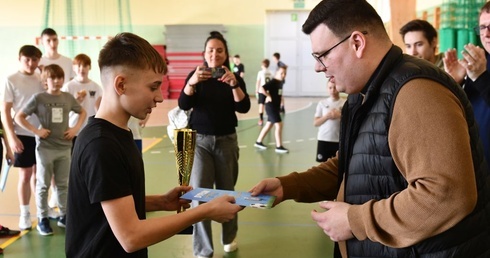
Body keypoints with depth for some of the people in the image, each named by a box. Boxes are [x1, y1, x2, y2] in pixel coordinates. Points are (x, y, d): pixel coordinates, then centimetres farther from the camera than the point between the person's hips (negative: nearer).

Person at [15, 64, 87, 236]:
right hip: (45, 148, -3)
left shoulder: (68, 98, 3)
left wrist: (76, 128, 4)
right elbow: (19, 117, -5)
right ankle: (42, 219, 15)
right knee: (43, 185, 5)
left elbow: (82, 112, 19)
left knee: (63, 184, 12)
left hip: (64, 148, 3)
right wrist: (36, 131, -13)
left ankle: (64, 216, 23)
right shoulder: (38, 98, -7)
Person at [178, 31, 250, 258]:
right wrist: (191, 83, -34)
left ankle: (229, 238, 33)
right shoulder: (195, 76, -1)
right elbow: (183, 105, -15)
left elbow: (244, 107, -14)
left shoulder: (234, 79, 1)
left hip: (226, 141, 1)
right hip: (199, 140, -1)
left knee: (226, 191, 12)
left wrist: (234, 84, -32)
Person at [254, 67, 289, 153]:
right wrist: (268, 96, -21)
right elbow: (262, 88, -31)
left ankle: (258, 142, 27)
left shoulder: (280, 82, 10)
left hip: (276, 107, 9)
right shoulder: (272, 82, -18)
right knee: (279, 125, -10)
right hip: (271, 107, -9)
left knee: (269, 125, 16)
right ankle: (279, 147, -4)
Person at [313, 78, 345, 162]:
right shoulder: (322, 103, 3)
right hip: (323, 140, 1)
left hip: (340, 140, -1)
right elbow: (315, 123, 0)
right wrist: (327, 116, -14)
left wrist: (340, 116, -15)